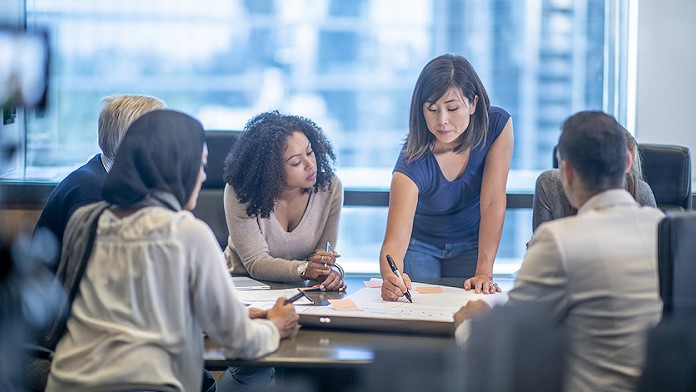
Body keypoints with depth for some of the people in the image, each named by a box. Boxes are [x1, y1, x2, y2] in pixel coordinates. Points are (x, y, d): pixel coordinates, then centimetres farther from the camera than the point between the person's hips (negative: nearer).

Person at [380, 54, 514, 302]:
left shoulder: (497, 125, -25)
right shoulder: (413, 162, -32)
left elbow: (493, 203, -24)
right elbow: (394, 241, -39)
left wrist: (484, 273, -31)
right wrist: (390, 278, -62)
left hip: (471, 244, 2)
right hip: (421, 246, -1)